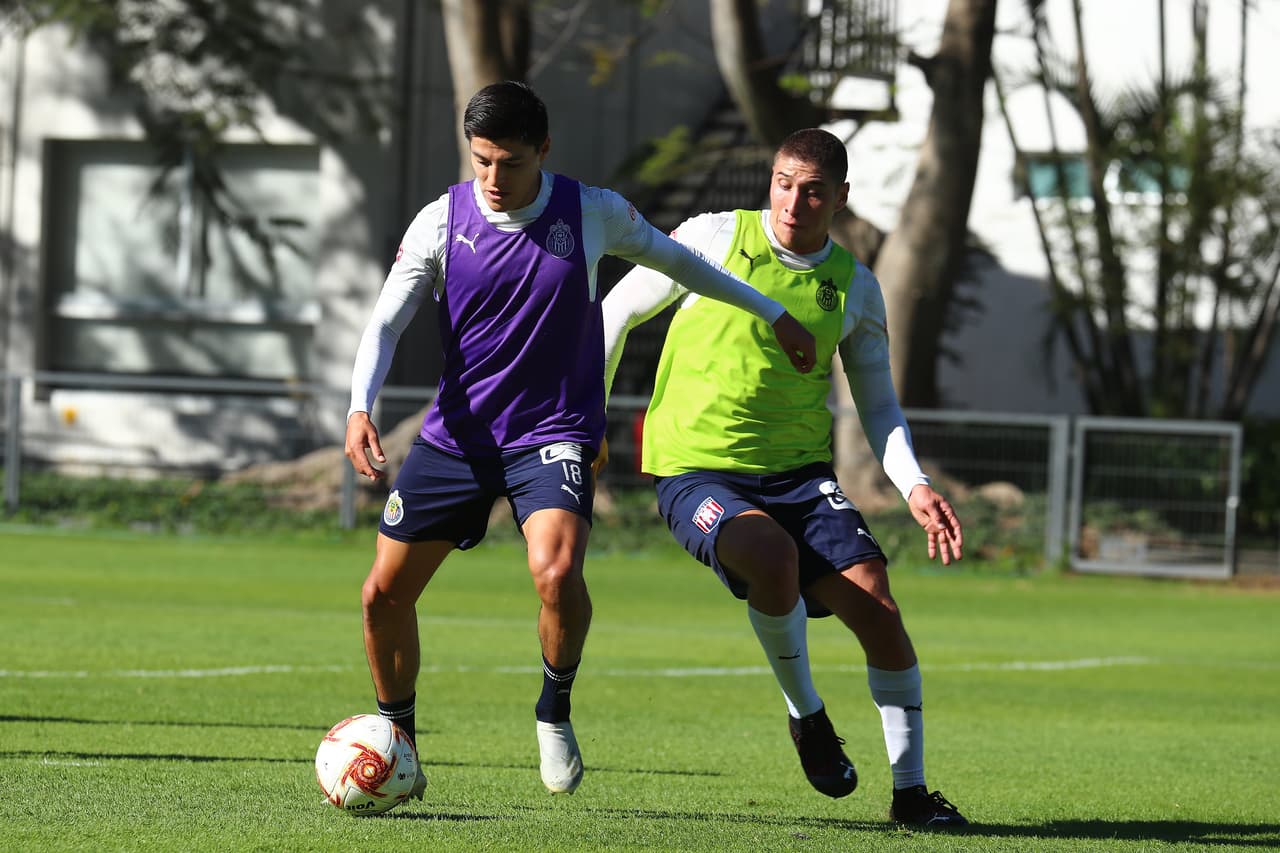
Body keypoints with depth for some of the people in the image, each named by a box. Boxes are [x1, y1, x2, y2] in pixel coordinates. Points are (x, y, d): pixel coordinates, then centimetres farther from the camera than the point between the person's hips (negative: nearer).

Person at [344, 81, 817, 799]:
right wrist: (361, 407, -24)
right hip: (456, 436, 2)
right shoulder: (442, 222, -6)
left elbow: (673, 258, 11)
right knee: (385, 594, 1)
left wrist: (773, 314, 18)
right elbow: (386, 323, -6)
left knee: (558, 570, -30)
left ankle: (556, 711, -4)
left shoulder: (594, 213, -7)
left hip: (554, 435, -2)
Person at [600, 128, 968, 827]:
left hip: (800, 473, 3)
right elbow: (618, 310, 7)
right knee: (773, 555, -35)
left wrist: (914, 486, -2)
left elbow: (878, 405, 14)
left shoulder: (855, 287, 6)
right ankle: (805, 714, -8)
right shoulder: (714, 238, -4)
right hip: (695, 469, -3)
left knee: (877, 607, -14)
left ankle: (910, 791, 1)